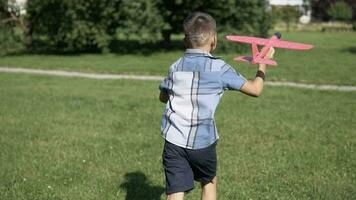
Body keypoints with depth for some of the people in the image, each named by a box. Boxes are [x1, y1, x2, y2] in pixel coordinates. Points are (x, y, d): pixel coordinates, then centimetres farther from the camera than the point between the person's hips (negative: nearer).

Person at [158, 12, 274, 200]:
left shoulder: (175, 67, 6)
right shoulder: (219, 68, -5)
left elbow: (163, 97, 22)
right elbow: (255, 89, 1)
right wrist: (263, 64, 16)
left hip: (174, 140, 2)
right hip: (203, 142, -1)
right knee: (209, 182, 25)